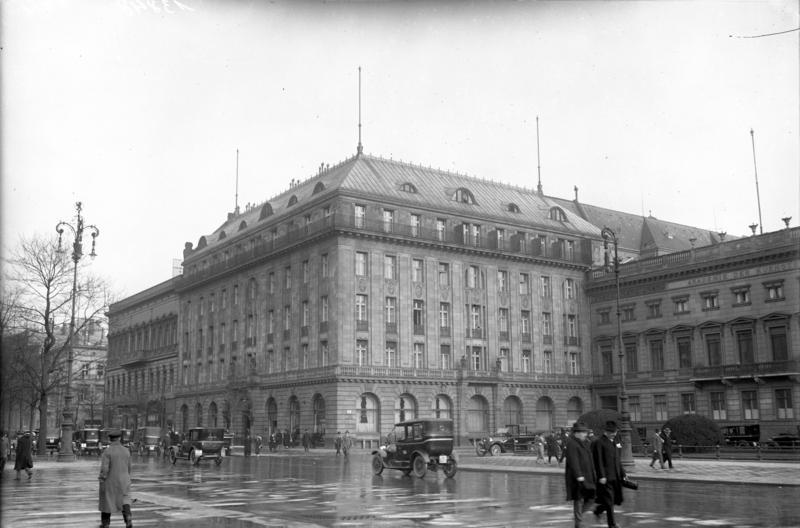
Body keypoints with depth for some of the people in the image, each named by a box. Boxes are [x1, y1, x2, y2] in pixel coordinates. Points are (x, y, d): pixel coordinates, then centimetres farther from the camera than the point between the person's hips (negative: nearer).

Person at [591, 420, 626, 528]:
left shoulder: (613, 443, 17)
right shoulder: (599, 443, -9)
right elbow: (598, 461, -15)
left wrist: (623, 474, 17)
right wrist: (601, 476, -19)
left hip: (616, 477, 8)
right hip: (606, 477, -8)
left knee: (617, 498, 9)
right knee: (609, 500, -4)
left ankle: (598, 510, 31)